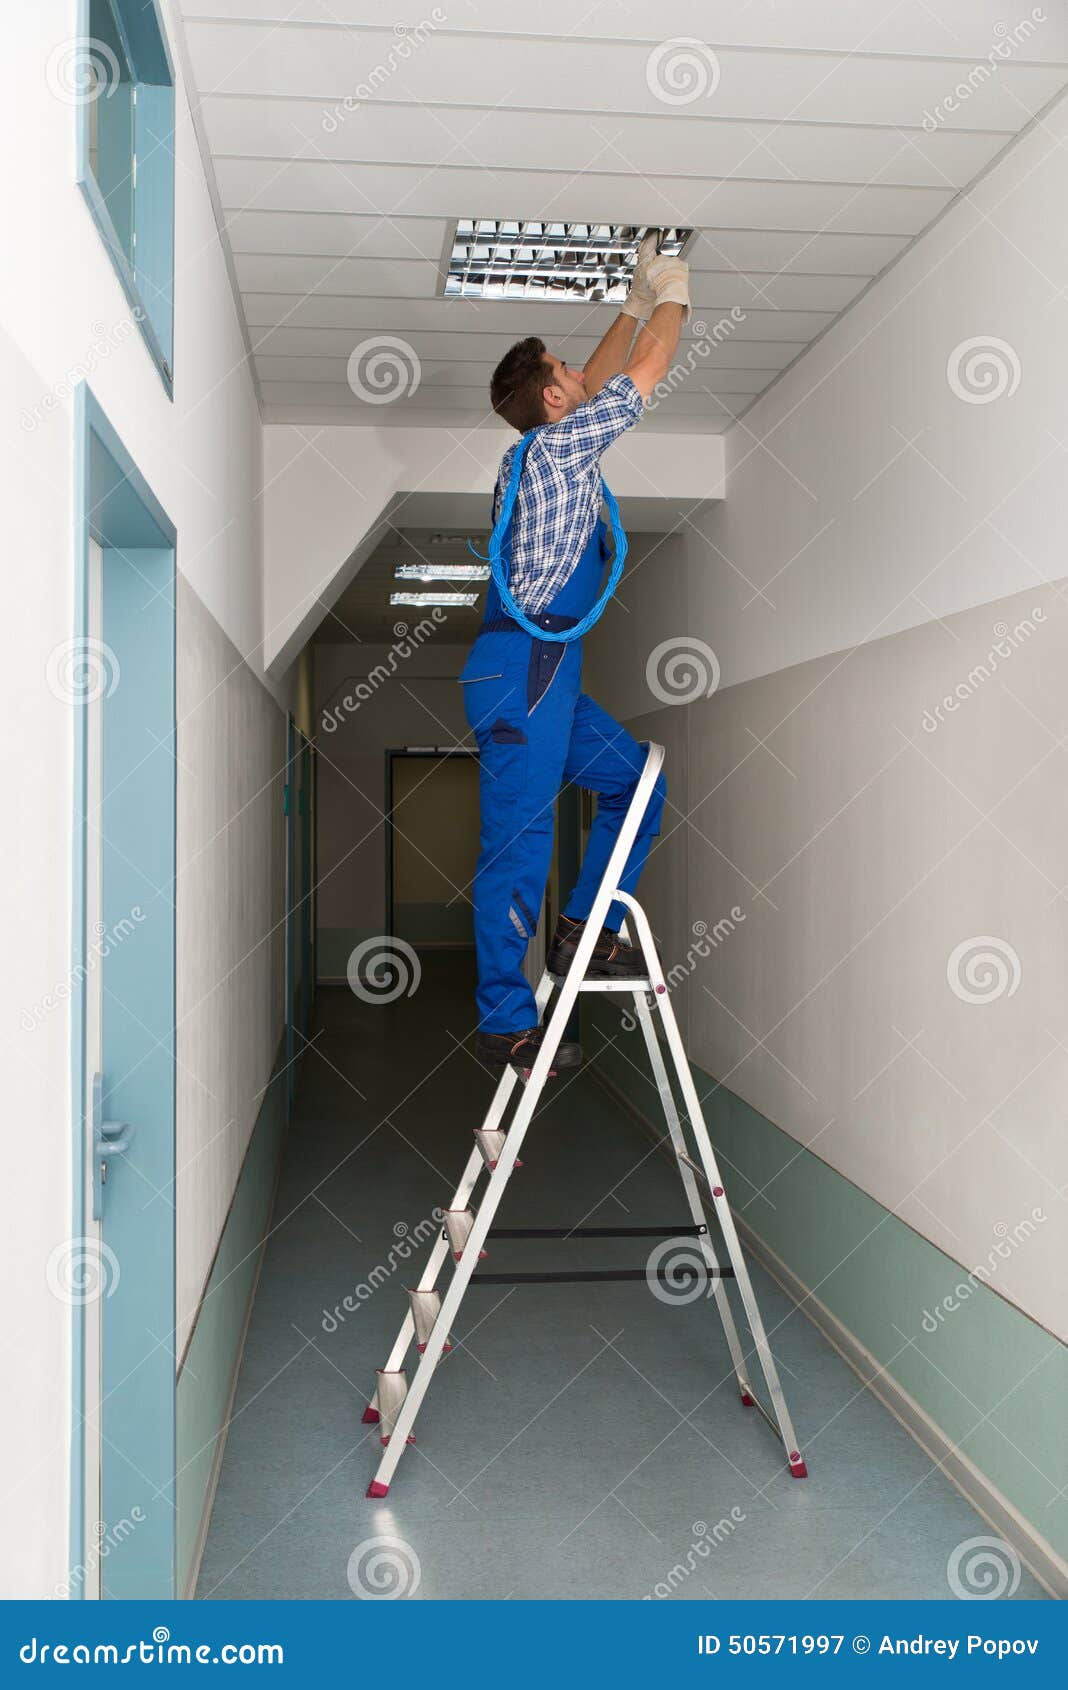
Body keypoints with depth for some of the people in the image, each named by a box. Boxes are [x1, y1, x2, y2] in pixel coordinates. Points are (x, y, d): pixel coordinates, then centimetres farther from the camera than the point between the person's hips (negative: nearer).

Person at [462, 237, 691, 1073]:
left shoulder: (553, 445, 19)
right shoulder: (556, 444, -7)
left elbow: (602, 381, 34)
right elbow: (645, 371, -1)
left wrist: (637, 302, 36)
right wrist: (671, 295, 15)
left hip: (548, 674, 10)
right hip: (520, 668, -10)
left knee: (638, 782, 12)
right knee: (519, 842, -8)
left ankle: (586, 931, 14)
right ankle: (506, 1022, -2)